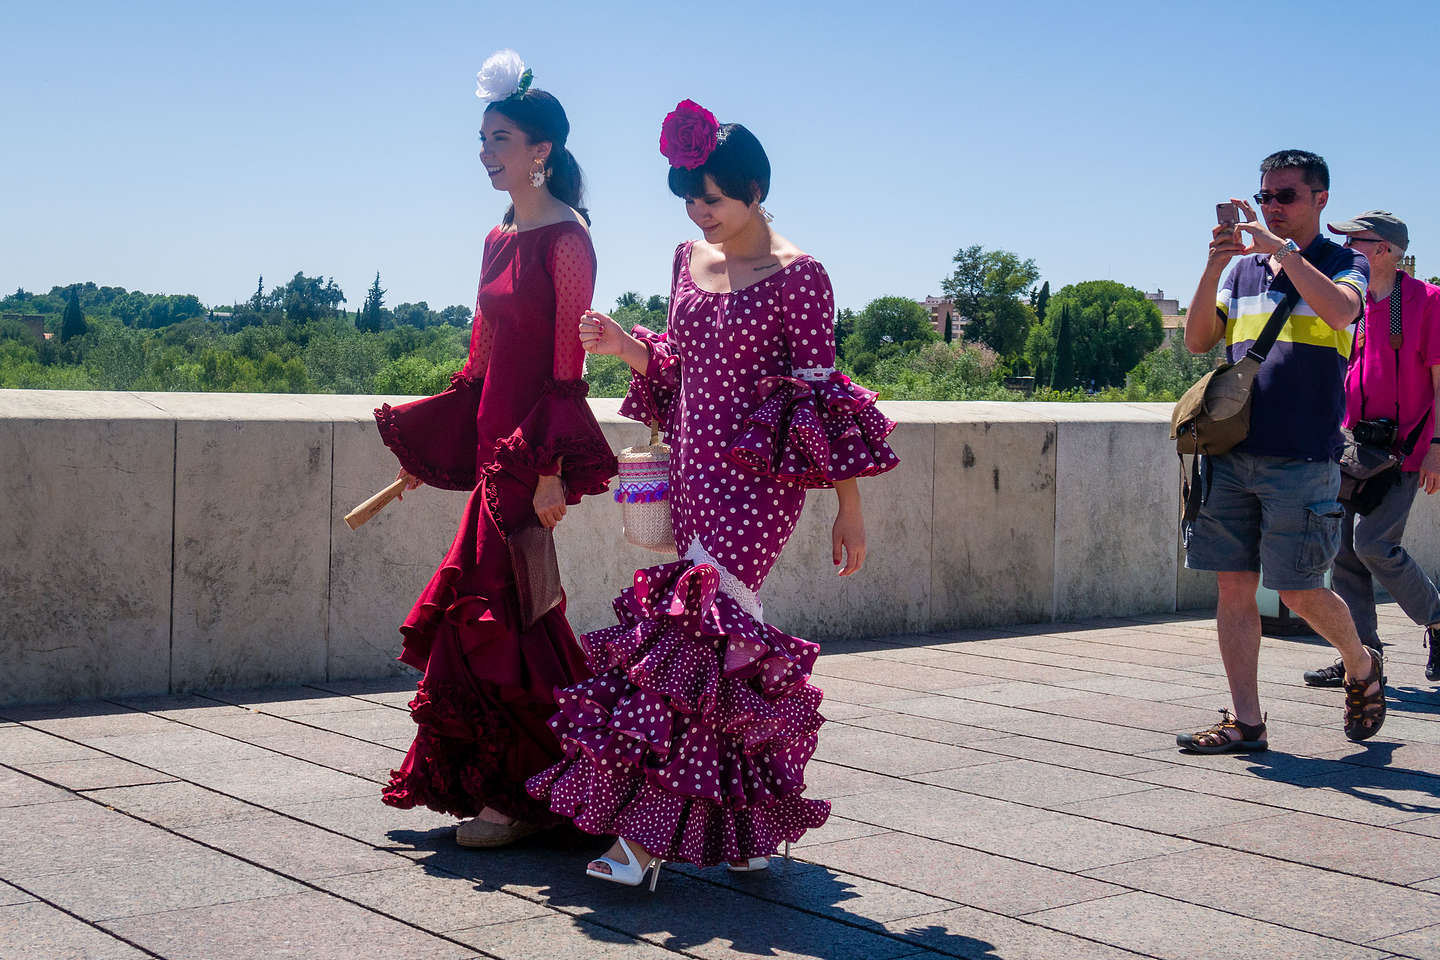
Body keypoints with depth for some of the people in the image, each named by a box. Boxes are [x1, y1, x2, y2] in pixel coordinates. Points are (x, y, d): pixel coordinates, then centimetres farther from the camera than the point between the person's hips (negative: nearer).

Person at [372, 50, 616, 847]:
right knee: (483, 613, 11)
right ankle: (495, 786, 22)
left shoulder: (565, 238, -11)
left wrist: (553, 469, -20)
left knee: (504, 619, -6)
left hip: (532, 448, -8)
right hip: (494, 445, 8)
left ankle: (522, 798, 5)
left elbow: (567, 364, -15)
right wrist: (424, 448, 21)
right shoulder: (500, 239, 15)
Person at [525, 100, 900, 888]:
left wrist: (849, 509, -7)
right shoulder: (689, 260, 12)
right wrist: (624, 344, 0)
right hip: (694, 473, 7)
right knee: (730, 631, 10)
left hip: (758, 482, -7)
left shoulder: (797, 278, -8)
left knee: (699, 627, -14)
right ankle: (750, 826, 21)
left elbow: (820, 397, -8)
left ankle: (649, 830, -10)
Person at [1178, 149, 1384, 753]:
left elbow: (1341, 311, -19)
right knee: (1234, 588, 2)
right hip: (1233, 453, 5)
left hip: (1301, 458, -4)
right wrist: (1214, 267, -8)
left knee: (1300, 592, -3)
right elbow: (1198, 340, 6)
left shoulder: (1344, 264, 4)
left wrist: (1281, 247, -20)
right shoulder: (1245, 269, 17)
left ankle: (1361, 665, 26)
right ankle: (1245, 721, 9)